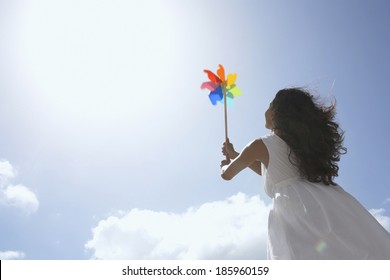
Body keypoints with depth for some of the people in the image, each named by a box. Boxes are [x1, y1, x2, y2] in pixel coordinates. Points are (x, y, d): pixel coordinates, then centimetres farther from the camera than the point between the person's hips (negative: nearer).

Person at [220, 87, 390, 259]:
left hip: (296, 206, -7)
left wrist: (225, 165, 45)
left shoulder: (261, 145, 6)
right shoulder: (300, 141, 28)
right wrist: (234, 154, 48)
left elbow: (227, 174, 19)